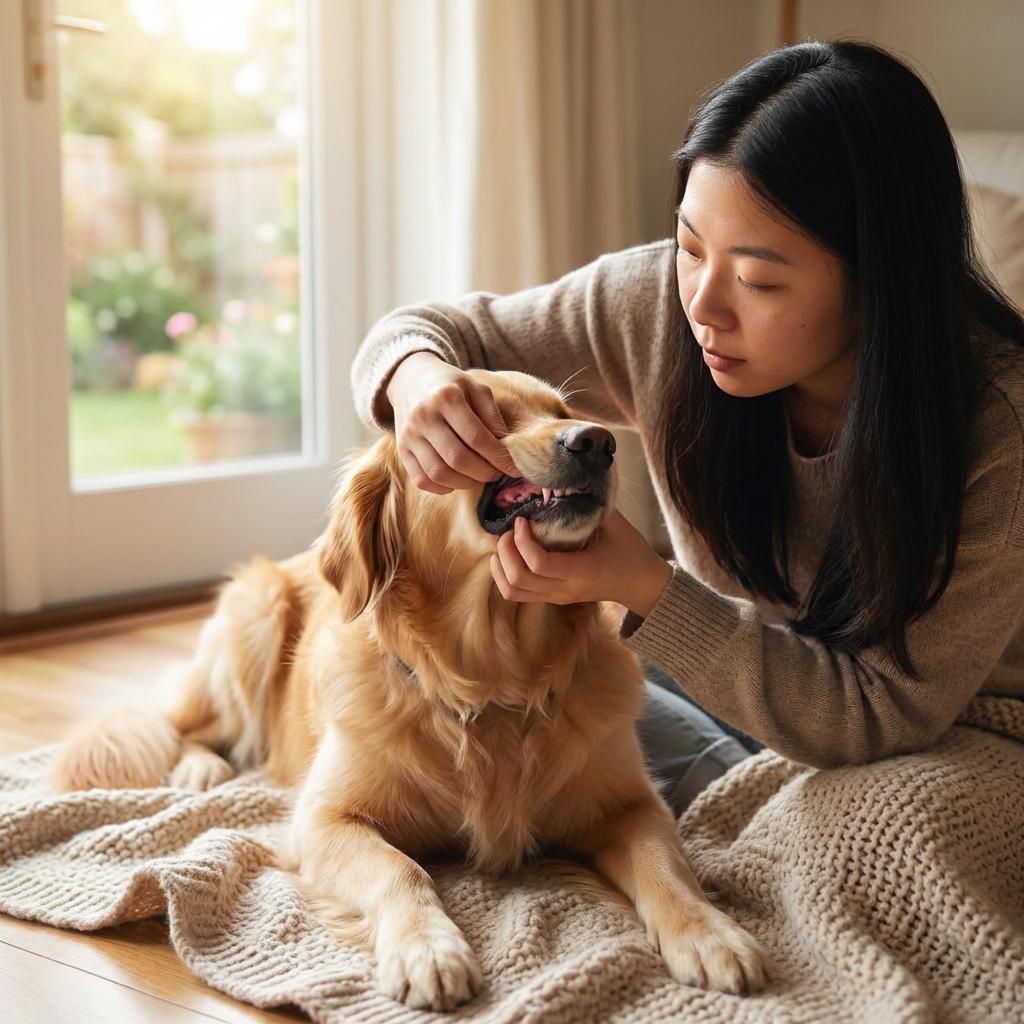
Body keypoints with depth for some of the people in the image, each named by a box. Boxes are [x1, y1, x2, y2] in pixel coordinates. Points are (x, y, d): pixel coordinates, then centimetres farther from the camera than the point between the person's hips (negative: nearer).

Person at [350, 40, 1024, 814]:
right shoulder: (661, 301, -19)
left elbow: (884, 716, -27)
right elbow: (438, 334, -7)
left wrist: (646, 590, -38)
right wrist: (417, 378, -33)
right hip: (729, 692, 4)